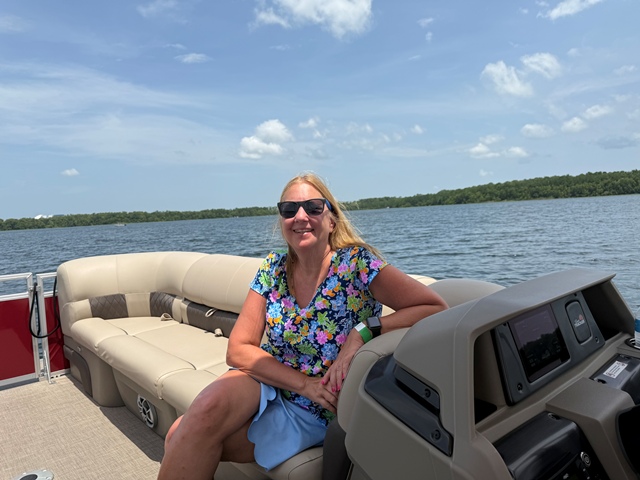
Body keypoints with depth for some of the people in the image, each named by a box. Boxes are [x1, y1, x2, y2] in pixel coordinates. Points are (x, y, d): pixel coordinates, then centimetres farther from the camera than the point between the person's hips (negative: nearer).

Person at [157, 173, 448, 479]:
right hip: (266, 383, 3)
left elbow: (436, 308, -18)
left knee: (187, 443, -22)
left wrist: (364, 331, -28)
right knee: (182, 438, -25)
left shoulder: (356, 262, -16)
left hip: (316, 413, -3)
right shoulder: (273, 268, -4)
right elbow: (238, 350, -6)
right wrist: (306, 383, -18)